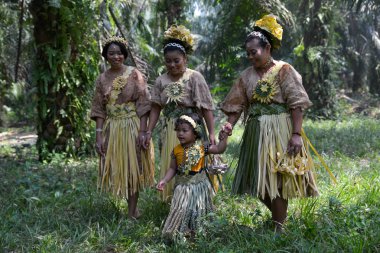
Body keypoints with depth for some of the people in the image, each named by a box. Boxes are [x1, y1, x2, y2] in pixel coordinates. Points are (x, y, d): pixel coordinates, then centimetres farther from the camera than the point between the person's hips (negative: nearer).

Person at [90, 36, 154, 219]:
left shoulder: (134, 74, -5)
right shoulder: (102, 79, 5)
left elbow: (143, 105, -8)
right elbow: (99, 110, 5)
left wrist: (142, 131, -15)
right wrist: (99, 135, -2)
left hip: (132, 127, -4)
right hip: (111, 129, 4)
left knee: (132, 168, 2)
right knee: (116, 169, 9)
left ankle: (132, 213, 11)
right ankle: (133, 206, 27)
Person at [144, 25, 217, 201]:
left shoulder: (194, 78, -8)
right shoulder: (161, 81, 5)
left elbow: (206, 107, -8)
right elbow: (156, 108, 10)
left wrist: (211, 133, -12)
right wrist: (149, 131, 3)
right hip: (170, 131, 4)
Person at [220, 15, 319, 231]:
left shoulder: (284, 70, -6)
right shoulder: (247, 75, 9)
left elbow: (297, 104, -10)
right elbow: (237, 105, 8)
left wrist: (297, 134, -18)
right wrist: (228, 127, -6)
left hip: (279, 132, -5)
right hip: (256, 133, 6)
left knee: (276, 180, -2)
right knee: (259, 181, 10)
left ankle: (279, 227, 12)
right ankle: (279, 215, 33)